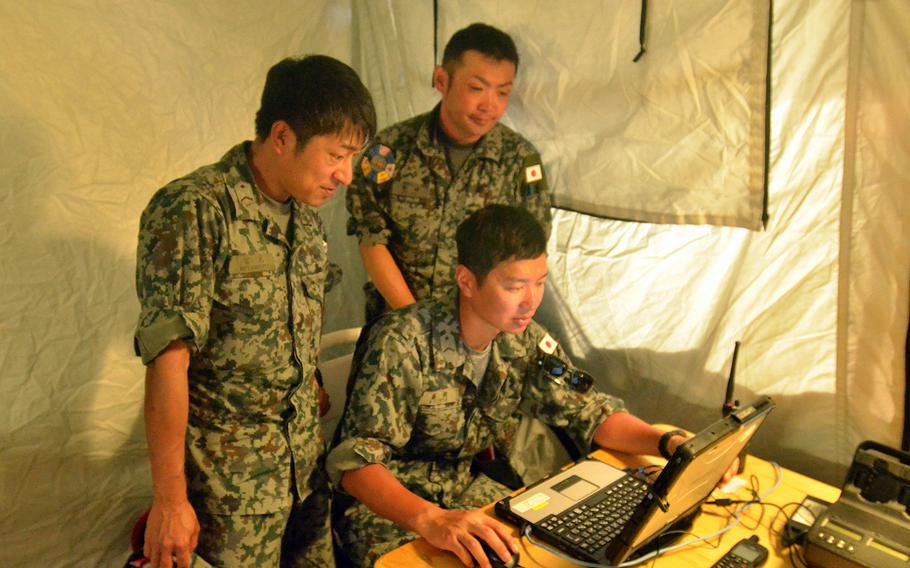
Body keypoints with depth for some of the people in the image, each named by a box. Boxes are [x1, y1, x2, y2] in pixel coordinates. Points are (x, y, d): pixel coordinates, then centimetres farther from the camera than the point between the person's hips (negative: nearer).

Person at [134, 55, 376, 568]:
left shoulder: (306, 212, 6)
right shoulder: (192, 211, -17)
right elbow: (168, 361, -20)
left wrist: (314, 413, 12)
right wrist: (170, 500, -20)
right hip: (231, 477, -7)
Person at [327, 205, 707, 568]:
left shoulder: (527, 342, -5)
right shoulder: (402, 343, -26)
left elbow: (587, 412, 0)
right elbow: (356, 459, -30)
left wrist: (669, 443, -17)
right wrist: (429, 519, -47)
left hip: (468, 489, 5)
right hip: (387, 506, -5)